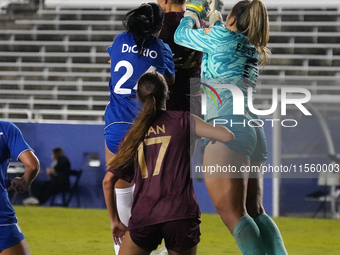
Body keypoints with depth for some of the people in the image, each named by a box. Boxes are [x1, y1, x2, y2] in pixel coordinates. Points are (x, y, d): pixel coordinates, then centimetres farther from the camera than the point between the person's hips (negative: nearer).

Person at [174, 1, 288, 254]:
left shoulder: (222, 37, 0)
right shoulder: (254, 52, 19)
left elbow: (181, 36, 15)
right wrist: (215, 21, 49)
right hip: (254, 129, 8)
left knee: (232, 214, -11)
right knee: (254, 212, 9)